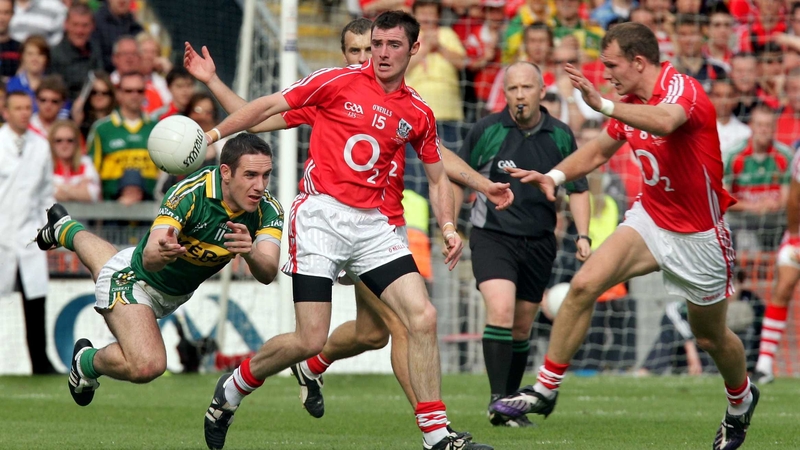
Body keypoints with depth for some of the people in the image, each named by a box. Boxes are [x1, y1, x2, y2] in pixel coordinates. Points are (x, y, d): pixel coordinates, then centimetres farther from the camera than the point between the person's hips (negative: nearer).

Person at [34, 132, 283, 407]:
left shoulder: (268, 211, -24)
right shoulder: (191, 194, -38)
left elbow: (268, 274, -35)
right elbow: (148, 258, -45)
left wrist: (250, 252, -57)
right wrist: (160, 253, -69)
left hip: (176, 292, 6)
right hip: (134, 278, -6)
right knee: (146, 366, -31)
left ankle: (67, 231, 71)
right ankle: (87, 361, 4)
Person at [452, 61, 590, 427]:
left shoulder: (560, 136, 1)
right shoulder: (486, 131, -5)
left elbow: (577, 188, 11)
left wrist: (583, 235, 1)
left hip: (538, 243, 3)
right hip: (492, 236, -3)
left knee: (521, 328, 9)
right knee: (501, 310, -23)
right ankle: (497, 399, -21)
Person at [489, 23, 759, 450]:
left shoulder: (683, 90, -23)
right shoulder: (630, 105, 0)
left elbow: (664, 122, -48)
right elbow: (598, 150, 15)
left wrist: (603, 105, -54)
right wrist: (554, 175, -2)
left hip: (698, 235, -6)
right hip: (650, 218, 6)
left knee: (710, 336, 11)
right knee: (583, 285, -16)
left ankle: (741, 400, 42)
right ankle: (545, 389, -9)